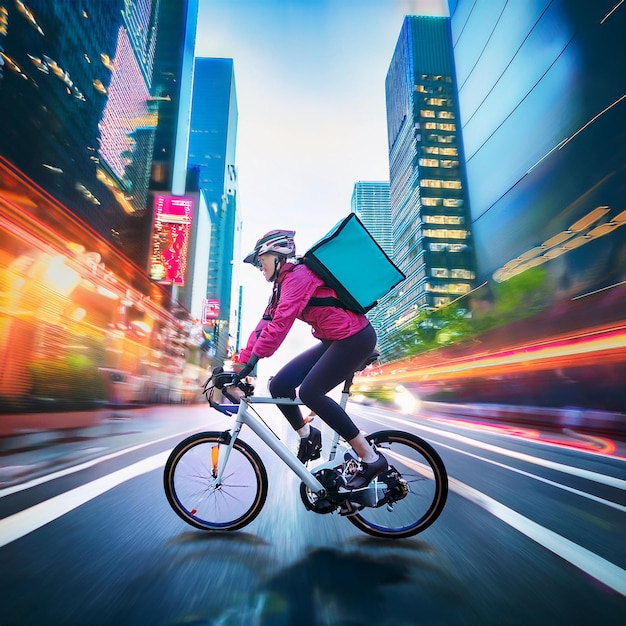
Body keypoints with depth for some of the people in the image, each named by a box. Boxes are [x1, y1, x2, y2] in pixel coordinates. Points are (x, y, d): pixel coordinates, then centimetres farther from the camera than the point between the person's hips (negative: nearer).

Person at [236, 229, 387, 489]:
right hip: (334, 341, 9)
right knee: (279, 385, -2)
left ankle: (371, 458, -5)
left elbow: (280, 323, -27)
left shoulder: (298, 275, -16)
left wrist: (250, 363, -27)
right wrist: (239, 365, 1)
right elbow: (266, 324, 7)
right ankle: (307, 436, 21)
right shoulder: (284, 282, 13)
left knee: (309, 392, -17)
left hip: (355, 337, -9)